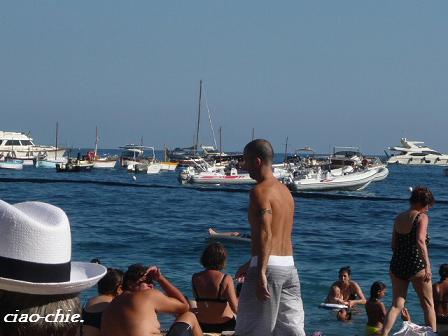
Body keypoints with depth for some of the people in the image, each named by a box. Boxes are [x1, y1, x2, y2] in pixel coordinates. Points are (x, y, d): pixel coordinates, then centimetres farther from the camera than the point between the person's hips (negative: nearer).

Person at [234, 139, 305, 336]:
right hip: (289, 264, 8)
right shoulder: (285, 191, 18)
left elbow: (265, 234, -22)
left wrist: (261, 273, -28)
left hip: (270, 266, -8)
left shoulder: (260, 191, -10)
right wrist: (251, 264, 33)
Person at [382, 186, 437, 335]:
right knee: (428, 305, 9)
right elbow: (420, 241, -21)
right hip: (416, 265, -6)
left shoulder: (399, 218, 11)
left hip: (397, 264, 6)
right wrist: (427, 266, -21)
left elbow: (393, 245, 13)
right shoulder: (422, 217, -7)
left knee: (396, 305, 8)